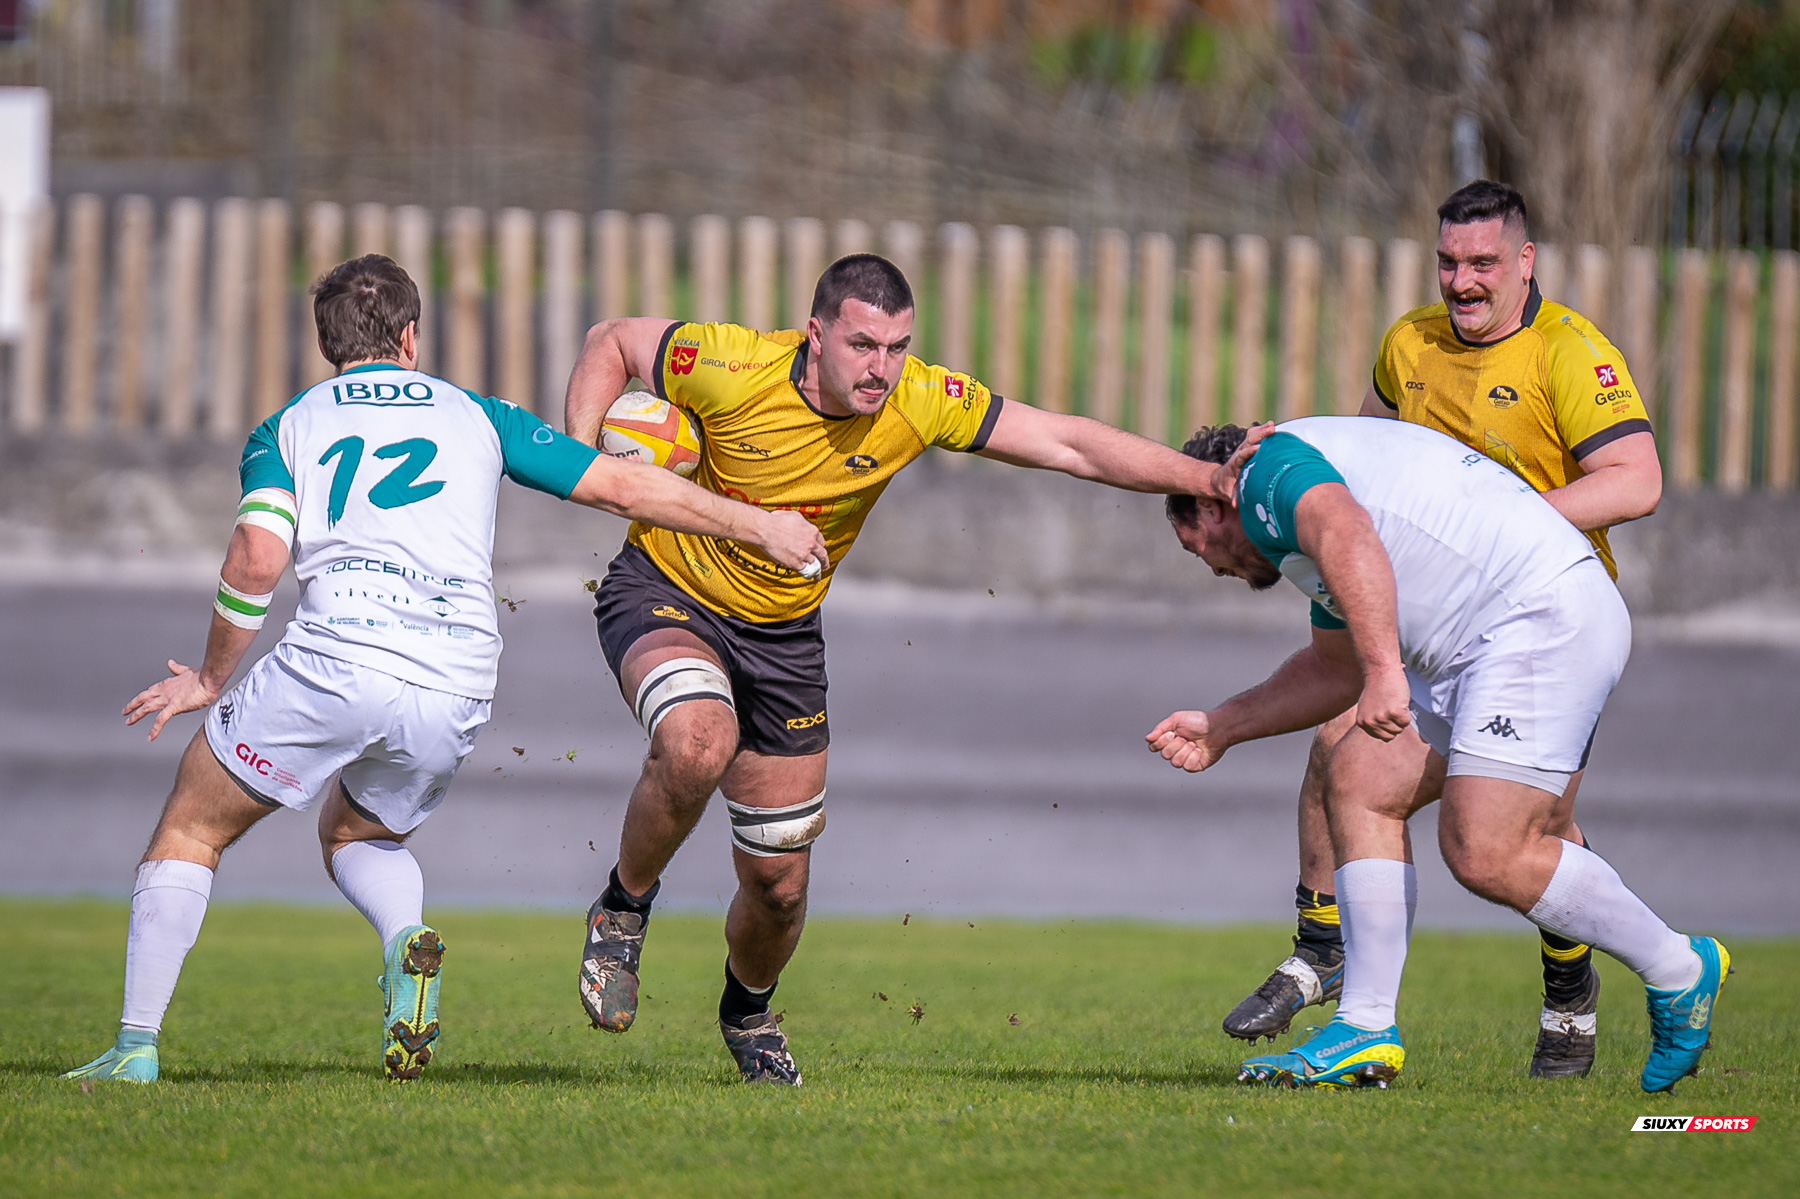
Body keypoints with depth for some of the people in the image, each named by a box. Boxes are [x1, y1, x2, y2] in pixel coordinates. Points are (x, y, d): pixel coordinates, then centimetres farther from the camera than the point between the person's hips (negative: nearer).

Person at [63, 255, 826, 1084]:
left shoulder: (285, 429, 16)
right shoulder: (478, 417, 22)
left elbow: (257, 557, -1)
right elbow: (622, 488, 19)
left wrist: (211, 680, 10)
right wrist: (758, 525, 28)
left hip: (335, 659, -3)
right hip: (456, 689, 3)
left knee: (190, 830, 15)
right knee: (358, 836, 31)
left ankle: (136, 1046, 2)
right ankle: (407, 939, -3)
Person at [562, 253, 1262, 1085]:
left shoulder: (921, 405, -17)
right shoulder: (735, 371, -25)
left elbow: (1071, 445, -12)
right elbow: (612, 343, -8)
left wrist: (1207, 478, -19)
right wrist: (578, 456, -21)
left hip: (783, 634, 4)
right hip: (664, 591, -4)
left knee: (779, 881, 5)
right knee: (698, 743, -37)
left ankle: (748, 1012, 40)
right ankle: (622, 913, -10)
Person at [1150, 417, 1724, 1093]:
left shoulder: (1270, 466, -2)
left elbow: (1349, 539, -25)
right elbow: (1336, 670, 41)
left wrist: (1385, 671, -34)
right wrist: (1219, 729, 46)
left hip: (1544, 615, -11)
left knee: (1483, 853, -16)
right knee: (1359, 783, 7)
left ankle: (1679, 970, 1)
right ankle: (1367, 1033, 3)